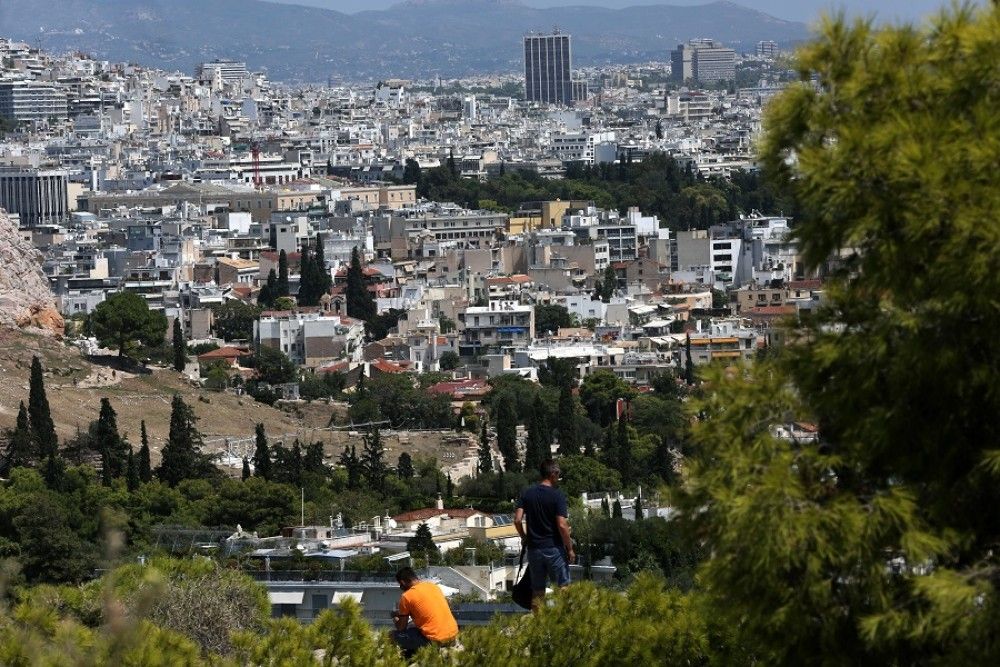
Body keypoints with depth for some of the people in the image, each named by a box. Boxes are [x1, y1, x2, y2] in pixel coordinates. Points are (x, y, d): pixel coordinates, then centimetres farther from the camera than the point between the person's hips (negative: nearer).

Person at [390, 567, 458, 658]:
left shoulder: (406, 596, -6)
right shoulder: (433, 586, 12)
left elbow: (401, 628, 2)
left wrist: (395, 619, 25)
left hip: (435, 640, -7)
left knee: (396, 635, 7)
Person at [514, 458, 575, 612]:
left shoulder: (527, 493, 2)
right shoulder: (557, 495, -11)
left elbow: (517, 520, -3)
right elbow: (562, 525, -16)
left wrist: (524, 538, 14)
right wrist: (570, 549, -7)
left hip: (534, 547, 4)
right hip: (554, 548, -4)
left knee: (537, 590, 11)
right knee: (563, 587, 3)